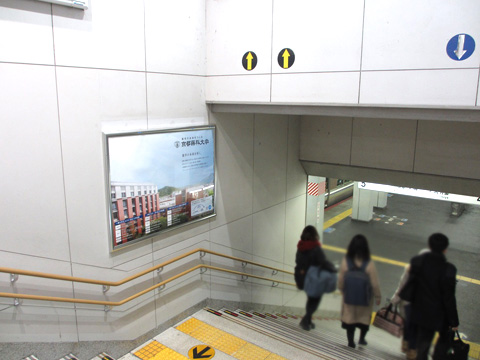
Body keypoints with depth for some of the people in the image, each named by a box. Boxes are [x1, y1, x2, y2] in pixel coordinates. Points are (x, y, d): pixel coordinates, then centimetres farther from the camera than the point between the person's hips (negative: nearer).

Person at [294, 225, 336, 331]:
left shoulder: (300, 247, -3)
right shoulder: (316, 249, -23)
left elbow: (298, 261, 6)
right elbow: (324, 263, -32)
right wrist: (334, 269, -14)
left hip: (301, 277, 6)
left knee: (311, 299, 26)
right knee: (315, 299, 16)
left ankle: (308, 321, 32)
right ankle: (305, 320, 5)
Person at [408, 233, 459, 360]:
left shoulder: (417, 261, -15)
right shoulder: (448, 270, -26)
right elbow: (449, 299, -18)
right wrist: (454, 321, -6)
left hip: (421, 312, 3)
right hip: (440, 315, -3)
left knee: (423, 341, 18)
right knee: (444, 339, 24)